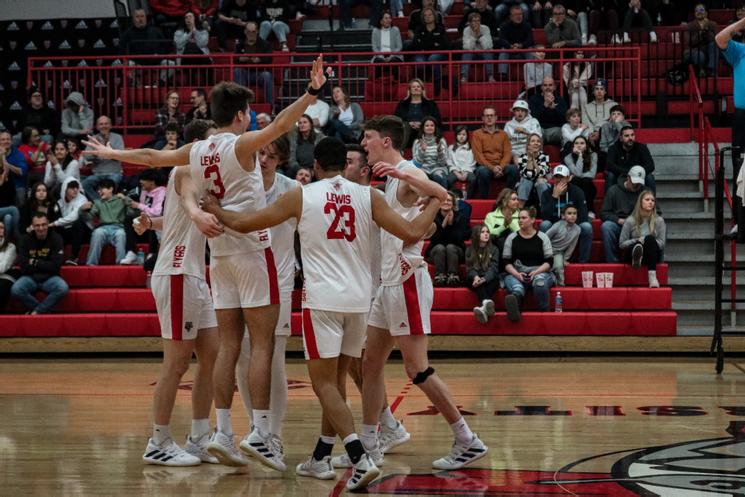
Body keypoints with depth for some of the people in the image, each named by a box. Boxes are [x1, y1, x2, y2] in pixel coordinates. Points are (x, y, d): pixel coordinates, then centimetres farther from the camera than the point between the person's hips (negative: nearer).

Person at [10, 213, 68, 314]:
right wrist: (45, 265, -10)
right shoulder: (25, 240, -2)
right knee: (15, 290, -31)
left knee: (63, 288, -33)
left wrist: (35, 263, -8)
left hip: (50, 278, -1)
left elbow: (56, 266, -10)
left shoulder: (56, 239, -4)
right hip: (30, 277, 1)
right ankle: (46, 309, -13)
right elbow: (24, 266, -10)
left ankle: (37, 311, -17)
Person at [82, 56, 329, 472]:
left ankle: (223, 433, 4)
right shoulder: (241, 145, -8)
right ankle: (261, 433, -12)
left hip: (219, 252, 6)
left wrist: (112, 154, 41)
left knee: (229, 345, 7)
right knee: (262, 343, -6)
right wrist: (312, 93, -36)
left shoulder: (196, 151, 10)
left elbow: (153, 157, 24)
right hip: (251, 248, -6)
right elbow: (279, 126, -26)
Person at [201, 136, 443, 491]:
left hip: (322, 299, -4)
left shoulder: (301, 196, -1)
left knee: (324, 384, -3)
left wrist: (213, 210, 25)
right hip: (359, 299, 4)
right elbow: (412, 233, -2)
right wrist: (433, 205, 18)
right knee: (335, 381, 18)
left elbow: (243, 224, 5)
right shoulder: (367, 196, 4)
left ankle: (360, 458, -19)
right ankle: (321, 459, 25)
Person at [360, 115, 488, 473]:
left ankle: (468, 442, -3)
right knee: (371, 364, 11)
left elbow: (441, 194, -35)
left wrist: (401, 174, -48)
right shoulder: (391, 179, 16)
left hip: (407, 281, -10)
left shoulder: (408, 173, -13)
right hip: (389, 283, 10)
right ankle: (368, 446, 18)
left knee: (417, 369, -9)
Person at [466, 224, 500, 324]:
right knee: (478, 282, -35)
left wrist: (484, 278, -27)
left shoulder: (494, 249, 10)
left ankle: (484, 308, -62)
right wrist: (475, 277, -27)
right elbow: (469, 268, -2)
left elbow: (493, 268, -5)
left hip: (490, 279, 0)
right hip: (474, 279, 0)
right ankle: (487, 303, -64)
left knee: (495, 280, -34)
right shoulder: (469, 250, 11)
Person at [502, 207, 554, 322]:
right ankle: (514, 301, -74)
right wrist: (516, 274, -13)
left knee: (540, 281, -40)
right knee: (517, 289, -39)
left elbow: (549, 261, 4)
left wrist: (536, 272, -13)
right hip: (516, 274, 0)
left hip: (539, 272, 0)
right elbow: (506, 262, 8)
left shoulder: (542, 237, 9)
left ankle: (544, 312, -38)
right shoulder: (511, 238, 12)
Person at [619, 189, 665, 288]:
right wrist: (637, 240, -17)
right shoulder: (630, 221, 2)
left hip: (652, 255, 1)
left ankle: (652, 276, -50)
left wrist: (648, 241, -19)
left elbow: (661, 244, 1)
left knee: (650, 239, -34)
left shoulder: (659, 220, 6)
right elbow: (621, 244, 1)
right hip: (631, 253, 0)